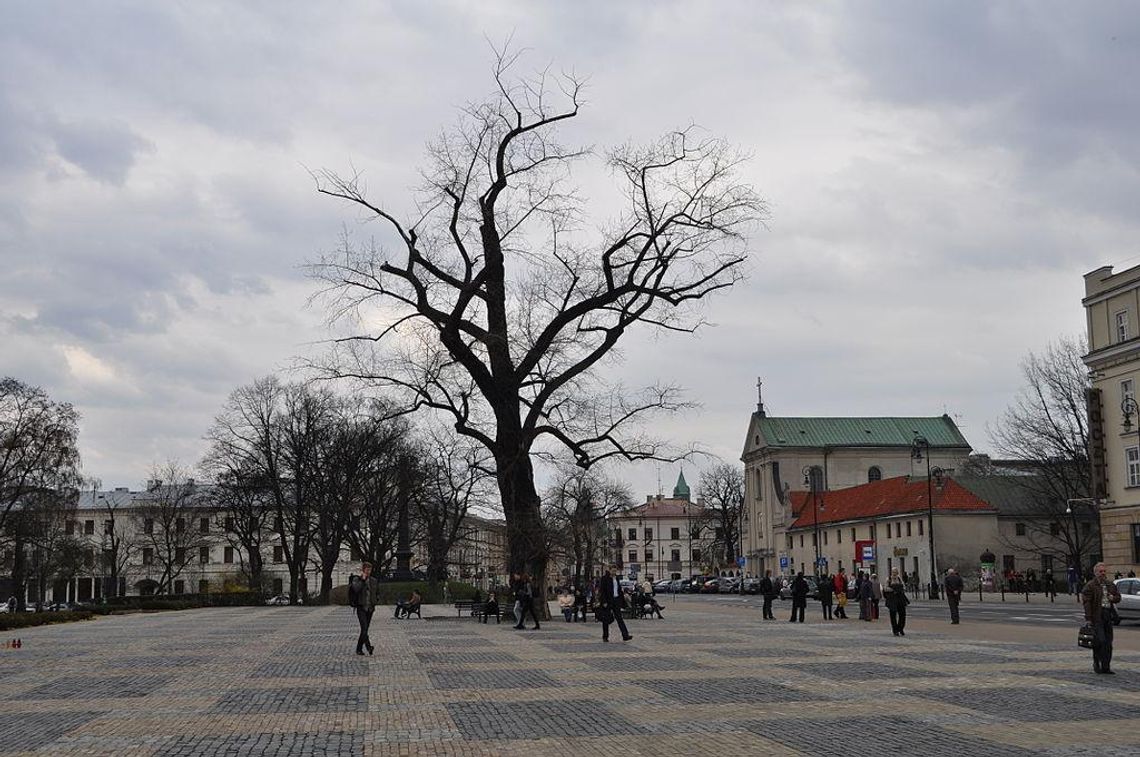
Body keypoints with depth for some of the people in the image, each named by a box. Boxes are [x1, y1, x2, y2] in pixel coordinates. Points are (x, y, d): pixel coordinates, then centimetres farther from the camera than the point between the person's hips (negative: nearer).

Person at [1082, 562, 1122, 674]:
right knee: (1100, 640, -13)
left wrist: (1113, 598, 1)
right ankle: (1096, 663, 4)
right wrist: (1088, 618, -16)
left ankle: (1106, 667, 13)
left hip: (1108, 615, 6)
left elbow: (1118, 597, 26)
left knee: (1108, 642, 7)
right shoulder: (1090, 586, -5)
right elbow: (1086, 602, -10)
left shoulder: (1111, 585, 15)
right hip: (1096, 617, -6)